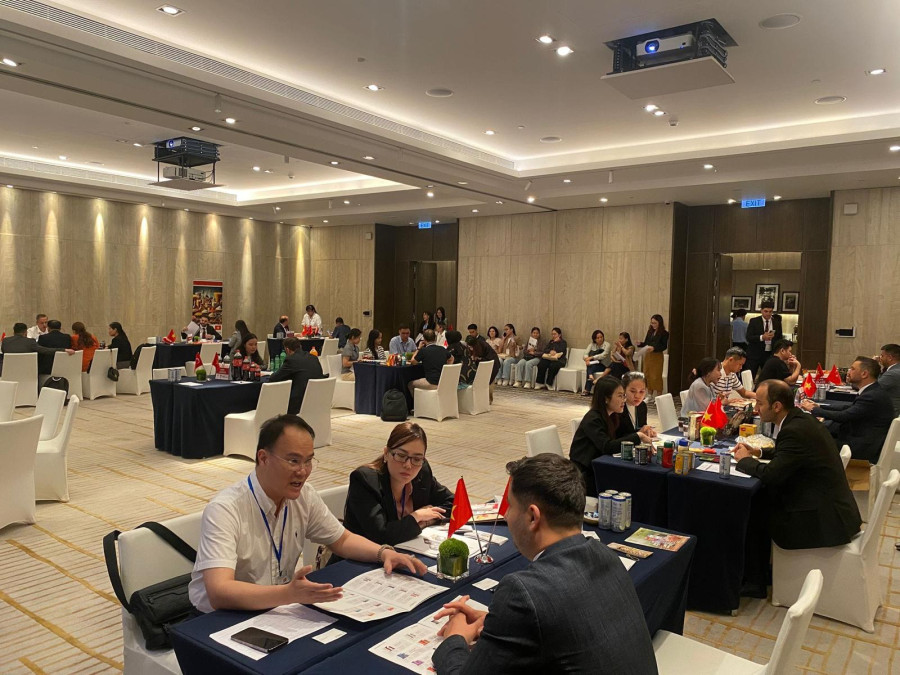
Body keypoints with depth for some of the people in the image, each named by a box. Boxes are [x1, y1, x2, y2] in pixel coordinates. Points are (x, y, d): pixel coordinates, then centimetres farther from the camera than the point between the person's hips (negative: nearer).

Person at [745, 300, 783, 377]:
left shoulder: (777, 322, 8)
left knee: (769, 378, 2)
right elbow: (748, 338, -10)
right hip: (754, 354, -2)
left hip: (770, 354, 3)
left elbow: (780, 338, 15)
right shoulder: (753, 321, -1)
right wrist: (762, 337, -25)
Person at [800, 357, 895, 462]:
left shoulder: (873, 396, -23)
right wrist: (819, 406, 6)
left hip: (866, 449, -9)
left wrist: (813, 409, -12)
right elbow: (850, 408, 13)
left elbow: (843, 416, -23)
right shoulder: (873, 392, 8)